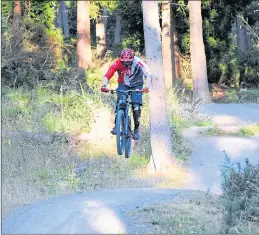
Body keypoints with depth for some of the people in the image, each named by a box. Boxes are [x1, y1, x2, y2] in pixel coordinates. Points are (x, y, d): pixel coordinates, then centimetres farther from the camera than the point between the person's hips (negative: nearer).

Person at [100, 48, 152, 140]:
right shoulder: (117, 63, -26)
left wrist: (147, 86, -53)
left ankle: (136, 129, 2)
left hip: (136, 85, -1)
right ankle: (116, 126, -3)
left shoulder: (138, 62, -29)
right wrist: (104, 85, -50)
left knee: (136, 107, -13)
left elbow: (148, 75, -35)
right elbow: (107, 75, -31)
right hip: (123, 85, 1)